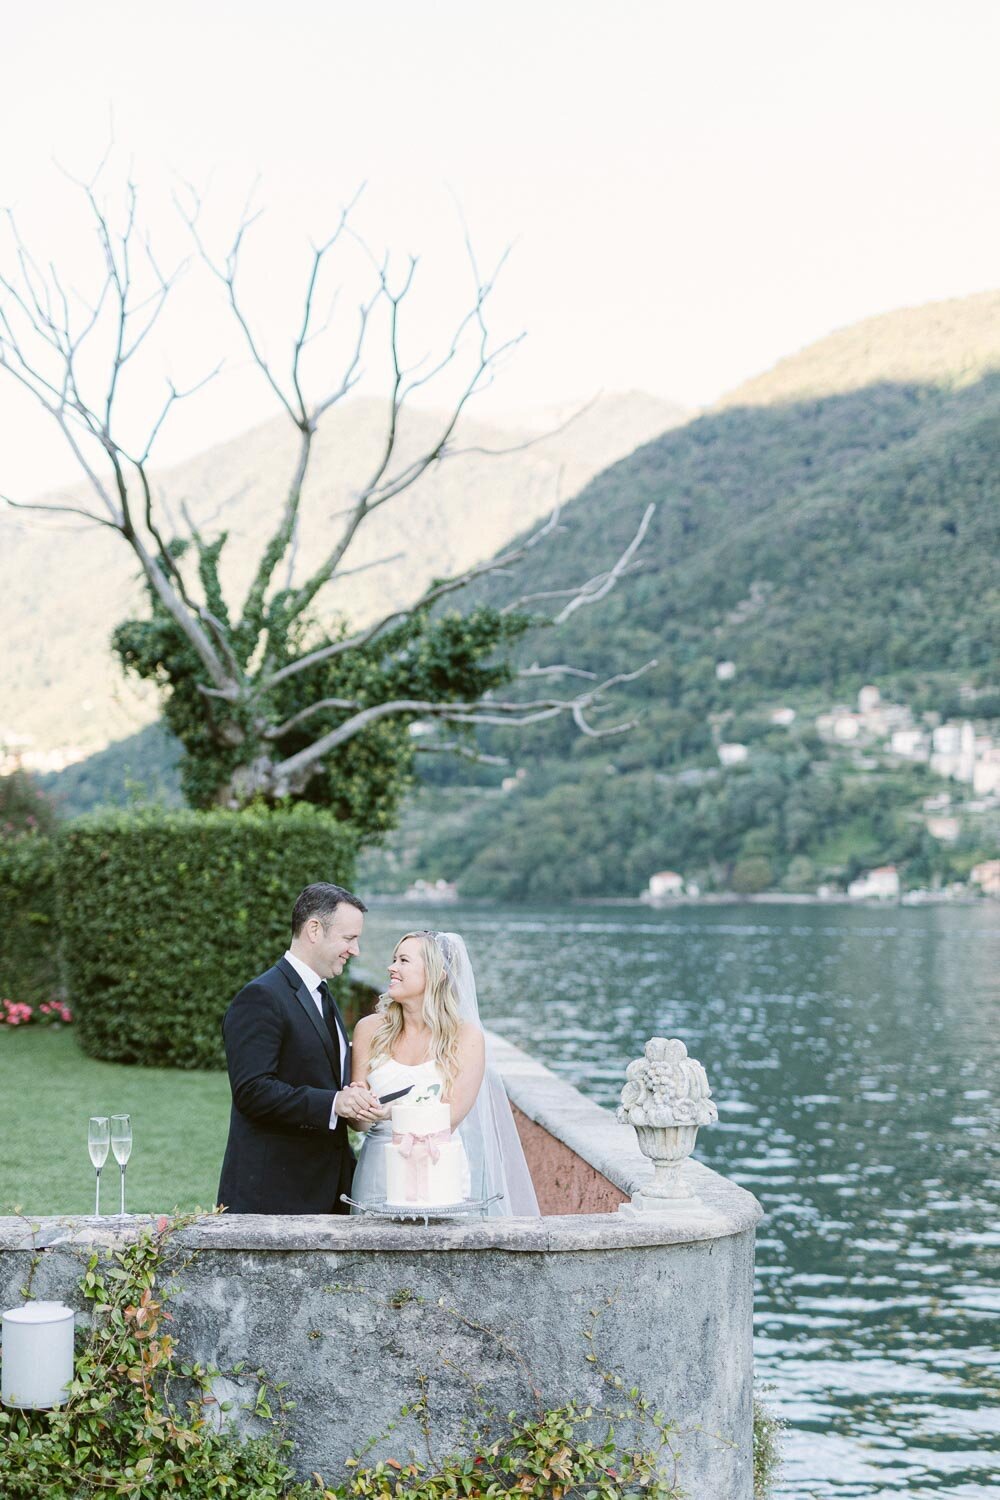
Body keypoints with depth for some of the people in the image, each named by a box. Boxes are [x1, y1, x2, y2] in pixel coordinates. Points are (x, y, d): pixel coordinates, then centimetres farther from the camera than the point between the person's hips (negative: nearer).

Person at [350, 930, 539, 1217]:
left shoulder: (467, 1037, -4)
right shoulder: (370, 1029, 4)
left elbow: (449, 1118, -13)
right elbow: (359, 1121, 4)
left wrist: (391, 1112, -29)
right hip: (380, 1172, 2)